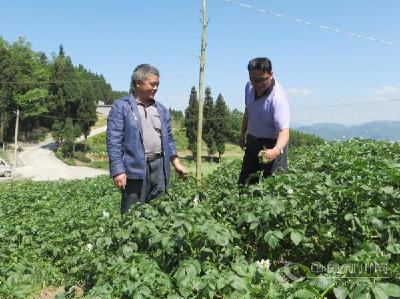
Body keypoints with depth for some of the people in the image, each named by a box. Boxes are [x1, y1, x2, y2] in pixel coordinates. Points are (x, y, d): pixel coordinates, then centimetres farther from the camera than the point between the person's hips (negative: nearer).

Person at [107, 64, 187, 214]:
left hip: (159, 166, 5)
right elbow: (114, 141, -7)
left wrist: (176, 163, 12)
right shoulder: (121, 107, -1)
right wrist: (118, 171, -15)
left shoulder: (161, 110, 16)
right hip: (135, 168, -5)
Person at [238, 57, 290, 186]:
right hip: (252, 141, 7)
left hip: (272, 144, -7)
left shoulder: (278, 98, -29)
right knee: (243, 184, 14)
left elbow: (284, 130, -38)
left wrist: (276, 150, -57)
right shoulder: (249, 86, -7)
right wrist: (243, 134, 20)